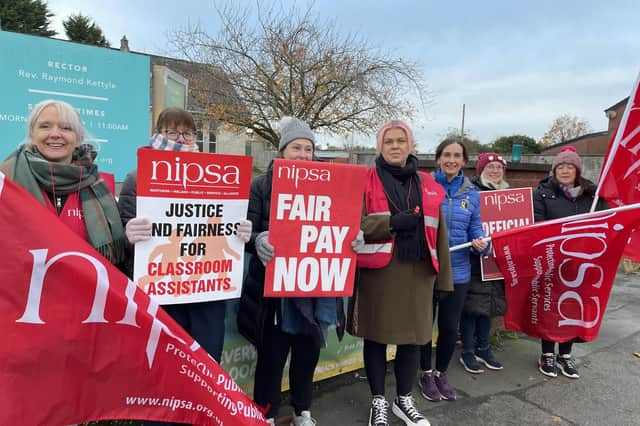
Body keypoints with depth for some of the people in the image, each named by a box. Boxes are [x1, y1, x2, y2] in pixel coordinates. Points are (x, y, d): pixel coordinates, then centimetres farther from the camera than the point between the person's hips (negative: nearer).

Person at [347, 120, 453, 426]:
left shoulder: (426, 184, 11)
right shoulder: (367, 181, -1)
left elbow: (438, 233, 11)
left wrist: (444, 276, 9)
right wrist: (391, 222, -22)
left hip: (418, 271, 4)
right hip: (379, 270, -3)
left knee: (412, 335, 11)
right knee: (377, 335, 8)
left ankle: (404, 399, 33)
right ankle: (378, 401, 28)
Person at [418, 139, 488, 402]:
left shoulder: (472, 194, 6)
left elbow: (475, 229, 10)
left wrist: (481, 244, -10)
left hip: (457, 271, 3)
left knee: (450, 327, 13)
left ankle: (441, 373, 36)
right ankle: (426, 374, 33)